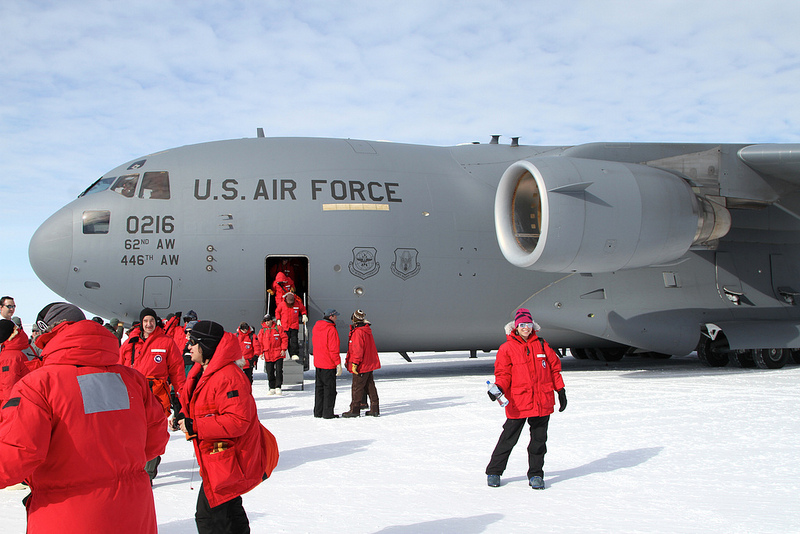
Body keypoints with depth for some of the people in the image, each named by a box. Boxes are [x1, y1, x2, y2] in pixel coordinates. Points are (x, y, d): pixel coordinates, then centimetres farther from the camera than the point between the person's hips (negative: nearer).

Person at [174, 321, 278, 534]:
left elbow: (237, 421, -29)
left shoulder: (227, 377, -23)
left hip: (228, 462, -10)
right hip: (219, 458, 10)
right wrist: (185, 418, 2)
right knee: (229, 511, 21)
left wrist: (194, 427, -25)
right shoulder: (202, 372, 10)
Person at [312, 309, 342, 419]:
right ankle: (328, 413, 3)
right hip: (329, 364, -8)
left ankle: (318, 412, 21)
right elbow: (333, 349, -20)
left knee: (319, 387, 15)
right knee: (329, 388, 0)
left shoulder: (316, 327, 8)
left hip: (318, 363, 8)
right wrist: (338, 364, -16)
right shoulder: (331, 329, -17)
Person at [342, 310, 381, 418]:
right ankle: (375, 409, 14)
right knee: (370, 386, 12)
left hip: (361, 366, -9)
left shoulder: (358, 333, -19)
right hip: (369, 364, 9)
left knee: (357, 387, 0)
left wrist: (354, 364, -21)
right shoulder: (367, 330, 11)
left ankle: (355, 410, 8)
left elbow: (358, 350, -23)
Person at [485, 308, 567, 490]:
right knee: (508, 439, 2)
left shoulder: (541, 345, 10)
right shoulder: (507, 348, 2)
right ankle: (494, 472, 17)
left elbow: (554, 367, 16)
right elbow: (503, 373, -1)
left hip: (542, 401, 3)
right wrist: (499, 388, -21)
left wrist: (560, 390, 13)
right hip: (518, 403, -3)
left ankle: (536, 475, 22)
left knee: (539, 439, 8)